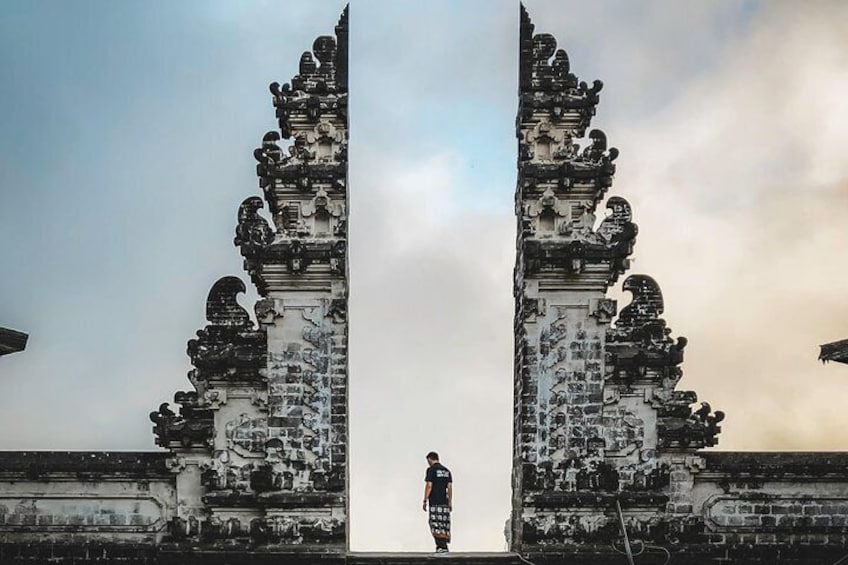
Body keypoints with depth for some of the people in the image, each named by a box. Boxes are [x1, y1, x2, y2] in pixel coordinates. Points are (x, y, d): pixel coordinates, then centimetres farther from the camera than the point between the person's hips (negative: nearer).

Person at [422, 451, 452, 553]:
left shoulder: (431, 469, -5)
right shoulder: (446, 470, 15)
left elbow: (429, 486, -10)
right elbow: (450, 487, 12)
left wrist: (425, 501, -7)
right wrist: (450, 502, 14)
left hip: (435, 502, -7)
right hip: (444, 502, 7)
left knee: (436, 525, -7)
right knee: (444, 525, 9)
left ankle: (442, 546, -15)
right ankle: (443, 546, 9)